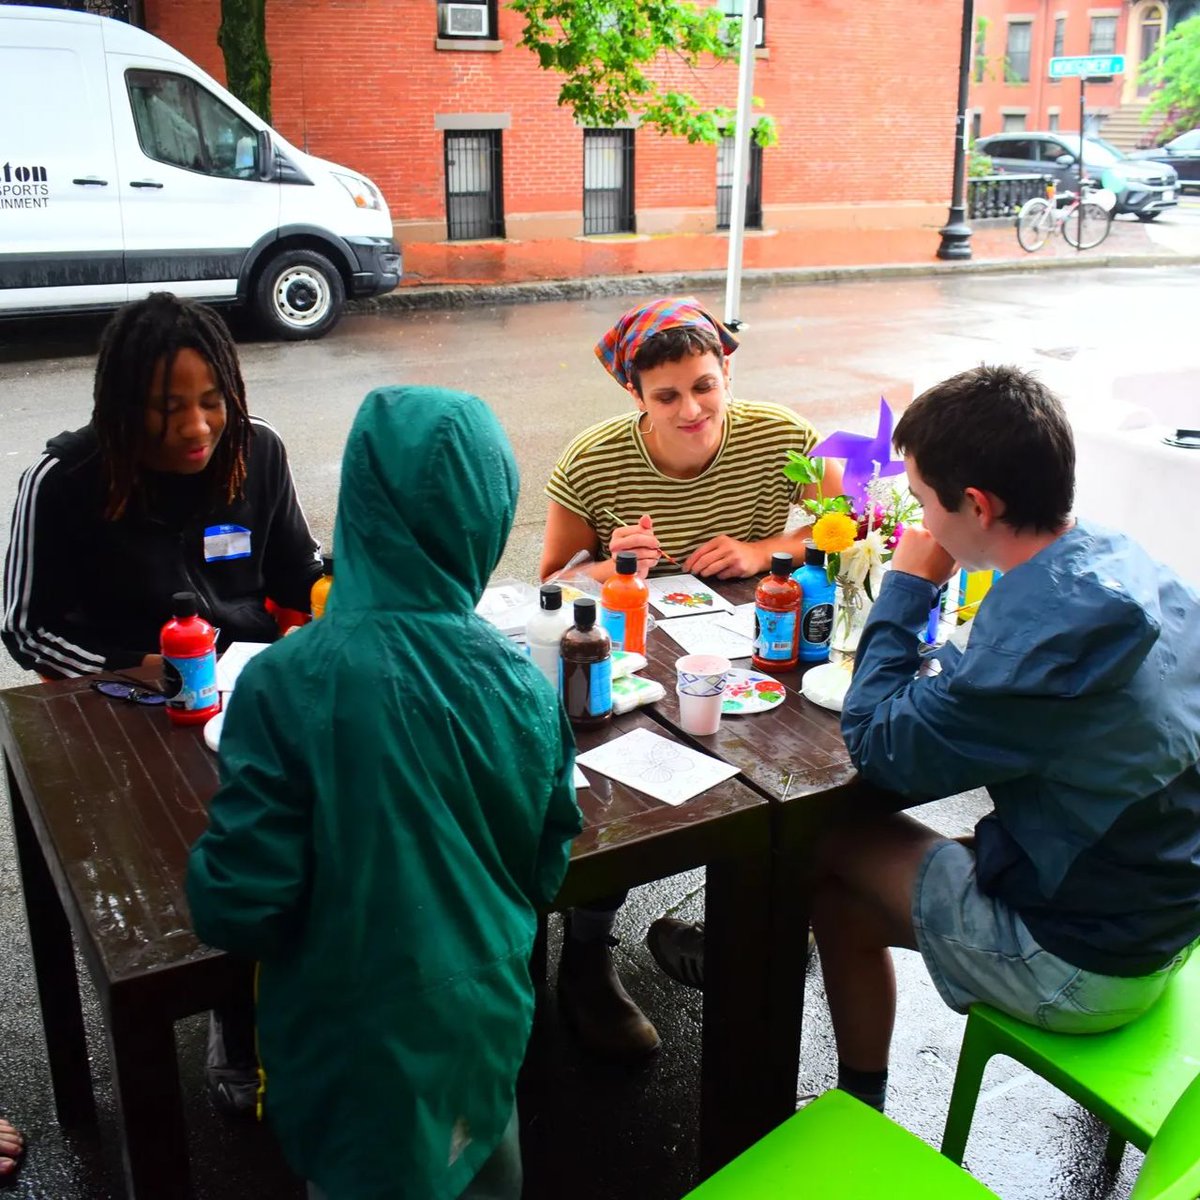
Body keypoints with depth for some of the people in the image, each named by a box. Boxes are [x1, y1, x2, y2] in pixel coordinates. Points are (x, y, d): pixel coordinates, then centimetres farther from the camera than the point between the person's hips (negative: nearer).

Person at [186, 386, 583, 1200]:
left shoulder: (289, 685, -24)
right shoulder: (524, 684, -12)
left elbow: (238, 906, -20)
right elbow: (544, 873, 1)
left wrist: (212, 885, 2)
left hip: (354, 1045, -2)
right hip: (486, 1023, 3)